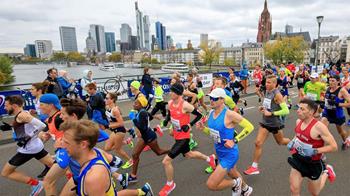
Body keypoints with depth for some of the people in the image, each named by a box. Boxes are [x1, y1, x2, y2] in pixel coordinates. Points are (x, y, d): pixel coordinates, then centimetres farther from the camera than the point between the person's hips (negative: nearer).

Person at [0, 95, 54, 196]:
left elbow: (41, 125, -27)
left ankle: (35, 184, 5)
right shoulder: (22, 114, 11)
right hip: (36, 146, 9)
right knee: (53, 164, 15)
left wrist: (29, 137, -20)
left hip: (28, 149, -9)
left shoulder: (21, 115, -18)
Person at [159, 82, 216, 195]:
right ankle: (210, 159, 54)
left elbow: (199, 115, -15)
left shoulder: (185, 105, -26)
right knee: (188, 155, 30)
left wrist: (189, 125, -23)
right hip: (177, 135, 8)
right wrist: (166, 120, -7)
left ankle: (170, 184, 18)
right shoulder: (170, 103, -5)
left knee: (166, 161, -9)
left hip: (183, 137, -8)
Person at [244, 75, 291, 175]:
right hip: (265, 122, 6)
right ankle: (254, 167, 5)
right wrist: (263, 107, 1)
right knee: (258, 143, -3)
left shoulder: (277, 94, -19)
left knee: (280, 142, 20)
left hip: (275, 123, -6)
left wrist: (271, 113, -25)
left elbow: (286, 110, -23)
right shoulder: (267, 91, 4)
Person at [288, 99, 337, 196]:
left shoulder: (319, 127, -25)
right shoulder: (298, 122, -6)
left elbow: (333, 147, -20)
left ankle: (326, 171, 43)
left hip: (313, 163, -4)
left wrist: (314, 151, -29)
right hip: (297, 160, 4)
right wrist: (292, 142, -3)